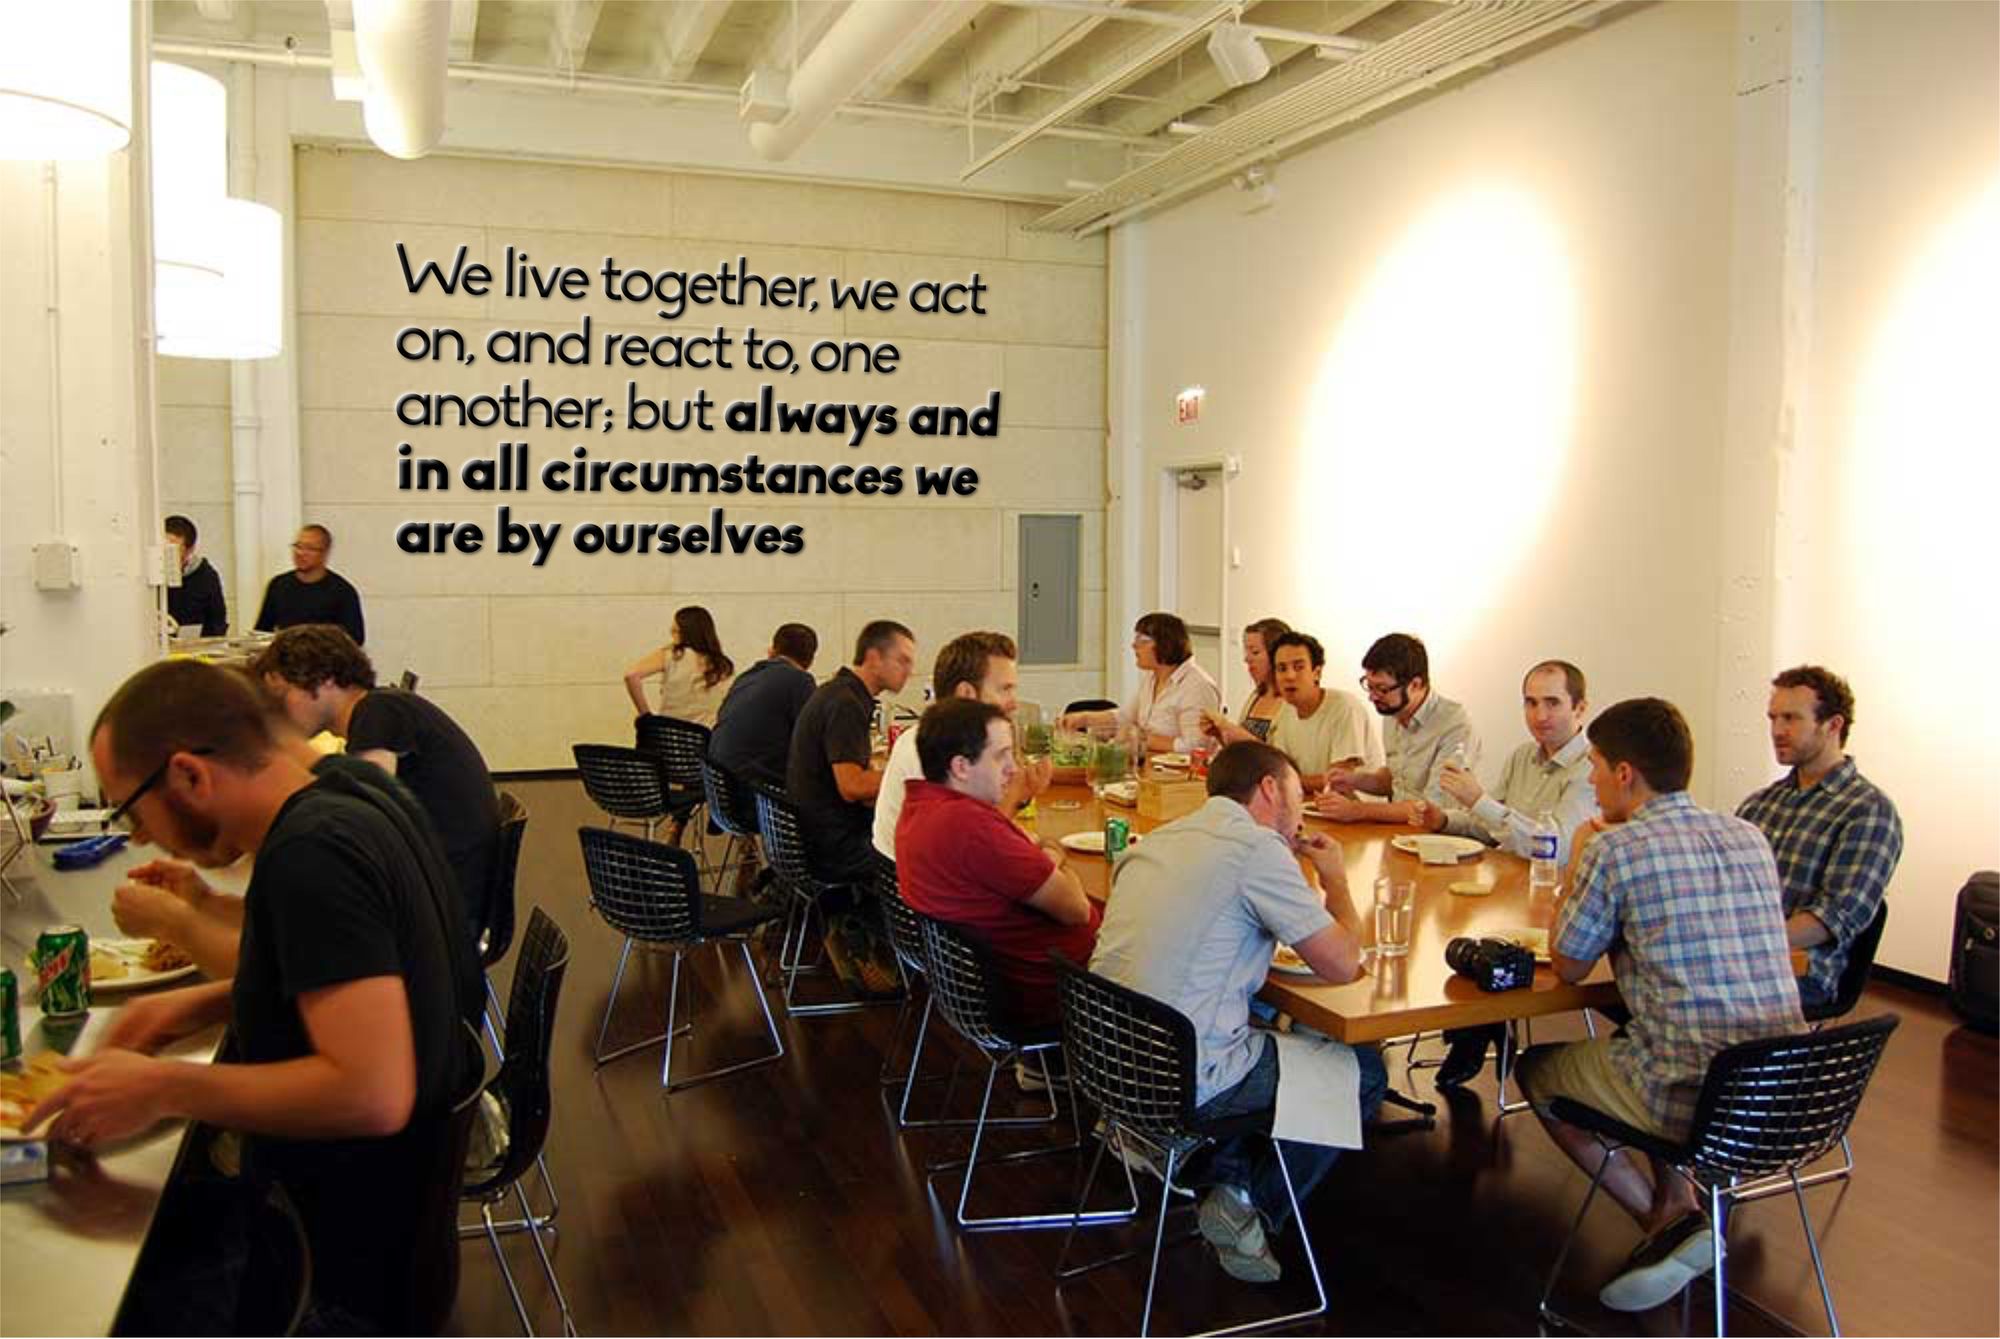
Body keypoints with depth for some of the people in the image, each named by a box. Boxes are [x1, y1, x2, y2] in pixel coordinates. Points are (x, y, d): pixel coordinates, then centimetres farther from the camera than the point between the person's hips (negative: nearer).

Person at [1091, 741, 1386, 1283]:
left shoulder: (1159, 839, 11)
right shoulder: (1257, 847, -12)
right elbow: (1342, 964, -9)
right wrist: (1337, 880, 10)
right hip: (1182, 1081, -8)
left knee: (1276, 1030, 29)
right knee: (1364, 1072, 11)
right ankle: (1254, 1212, 13)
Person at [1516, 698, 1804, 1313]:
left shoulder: (1614, 849, -12)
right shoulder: (1750, 837, 7)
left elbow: (1567, 967, 0)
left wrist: (1577, 868, 11)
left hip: (1696, 1099, -7)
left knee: (1536, 1068, 19)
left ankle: (1666, 1220, 10)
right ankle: (1678, 1207, 21)